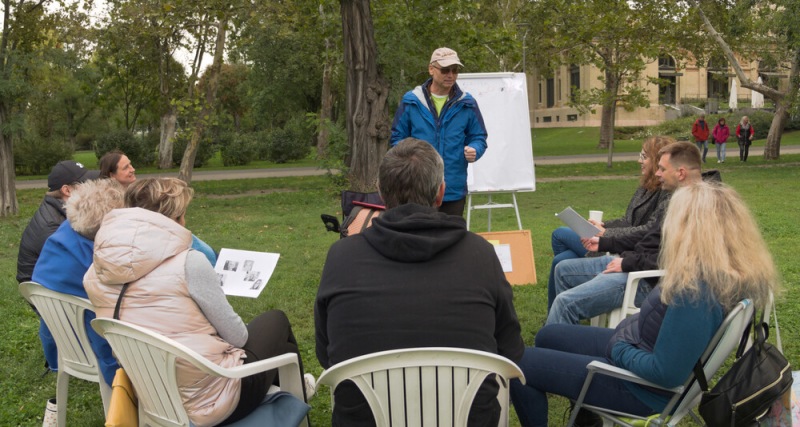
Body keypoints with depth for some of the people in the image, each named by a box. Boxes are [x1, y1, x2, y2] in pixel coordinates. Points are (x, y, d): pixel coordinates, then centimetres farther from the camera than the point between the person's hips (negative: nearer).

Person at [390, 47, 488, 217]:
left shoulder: (467, 104, 3)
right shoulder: (411, 101, 0)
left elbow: (478, 138, 8)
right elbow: (397, 138, 7)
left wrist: (474, 150, -13)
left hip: (454, 190, 1)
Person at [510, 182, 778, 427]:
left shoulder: (695, 291, -35)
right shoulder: (735, 274, -6)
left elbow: (664, 373, -31)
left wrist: (619, 351, -15)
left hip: (643, 386, -10)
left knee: (519, 365, -5)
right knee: (547, 337, 24)